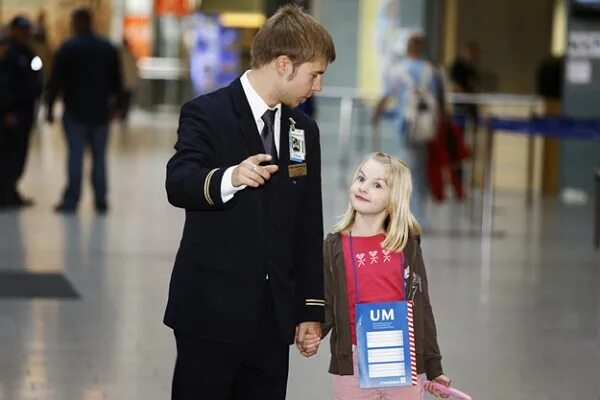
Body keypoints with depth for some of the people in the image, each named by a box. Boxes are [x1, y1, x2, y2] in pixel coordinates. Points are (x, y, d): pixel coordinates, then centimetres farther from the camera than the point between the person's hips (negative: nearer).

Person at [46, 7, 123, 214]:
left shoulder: (68, 48, -6)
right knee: (99, 156, 6)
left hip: (75, 111, -3)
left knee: (75, 155, -3)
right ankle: (101, 202, 6)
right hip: (101, 112, 4)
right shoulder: (108, 48, 8)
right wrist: (116, 104, 19)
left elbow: (56, 80, -8)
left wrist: (50, 106, -3)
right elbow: (117, 80, 11)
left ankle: (71, 201, -6)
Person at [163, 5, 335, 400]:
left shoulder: (304, 130, 14)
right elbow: (178, 184, -21)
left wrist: (312, 309, 12)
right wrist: (229, 178, -42)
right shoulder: (207, 114, -5)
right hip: (212, 309, -5)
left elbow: (309, 227, 15)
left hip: (274, 314, 6)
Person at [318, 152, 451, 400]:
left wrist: (433, 368, 7)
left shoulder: (407, 246, 3)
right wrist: (311, 334, -22)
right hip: (354, 364, 0)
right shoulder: (333, 248, 1)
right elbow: (326, 307, 0)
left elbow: (422, 309, 7)